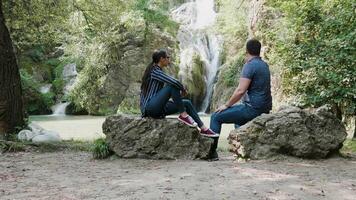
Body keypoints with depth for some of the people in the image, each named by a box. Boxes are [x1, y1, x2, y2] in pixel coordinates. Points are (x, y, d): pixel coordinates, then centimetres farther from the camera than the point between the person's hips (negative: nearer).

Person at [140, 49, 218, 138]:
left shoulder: (158, 71, 18)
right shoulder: (154, 71, -13)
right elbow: (174, 82, -25)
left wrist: (178, 93, 8)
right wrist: (183, 89, -5)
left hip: (157, 108, 10)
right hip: (149, 107, -10)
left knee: (187, 103, 2)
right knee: (173, 85, -23)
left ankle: (203, 128, 1)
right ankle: (183, 115, -16)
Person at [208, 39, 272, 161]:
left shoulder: (250, 65, -14)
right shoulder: (264, 65, 12)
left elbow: (240, 90, -21)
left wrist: (226, 105, -8)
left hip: (252, 108, -9)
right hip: (265, 108, 9)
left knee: (216, 117, 0)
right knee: (238, 118, 37)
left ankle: (211, 152, 2)